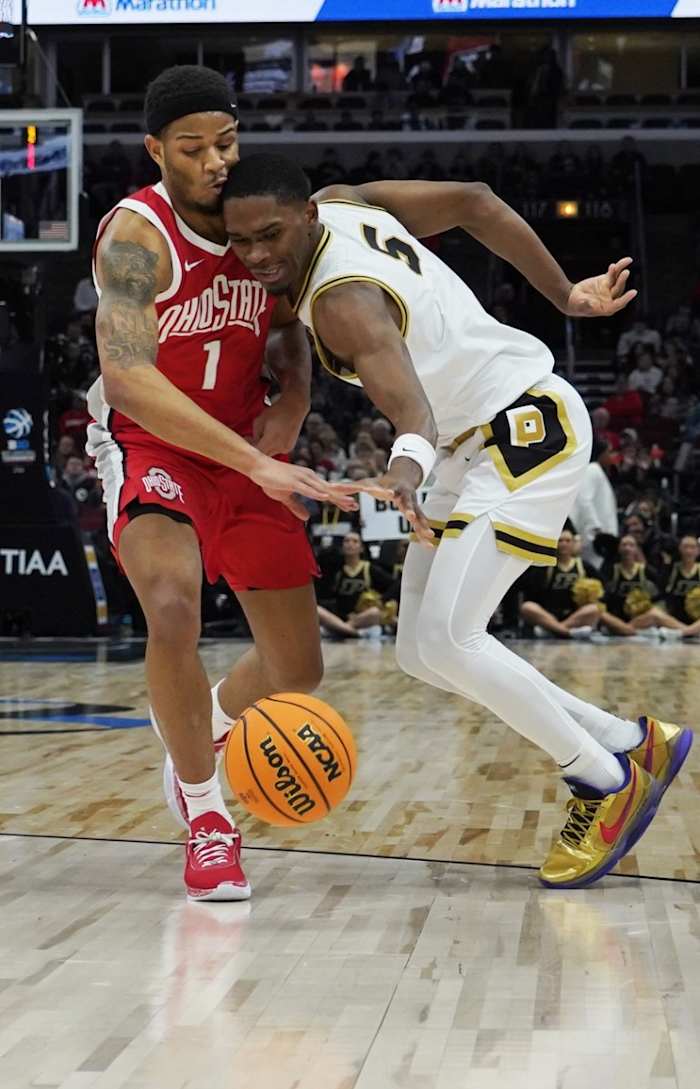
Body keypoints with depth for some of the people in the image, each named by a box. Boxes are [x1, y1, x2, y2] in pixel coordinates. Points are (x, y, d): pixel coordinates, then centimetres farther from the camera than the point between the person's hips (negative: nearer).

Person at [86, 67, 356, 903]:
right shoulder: (136, 235, -22)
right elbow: (127, 376, -33)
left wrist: (292, 403, -10)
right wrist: (258, 466, -40)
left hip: (248, 453, 6)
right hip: (150, 447, -5)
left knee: (296, 668, 6)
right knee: (173, 611, -34)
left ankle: (199, 746, 40)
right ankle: (205, 816, -12)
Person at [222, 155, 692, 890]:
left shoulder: (342, 300, -28)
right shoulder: (344, 202, -2)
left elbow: (408, 401, -46)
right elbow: (475, 203, 4)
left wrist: (405, 471, -67)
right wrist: (565, 298, 10)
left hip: (529, 430, -10)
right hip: (477, 441, 10)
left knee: (446, 641, -21)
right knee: (421, 653, 4)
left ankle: (610, 781, -2)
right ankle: (630, 745, 14)